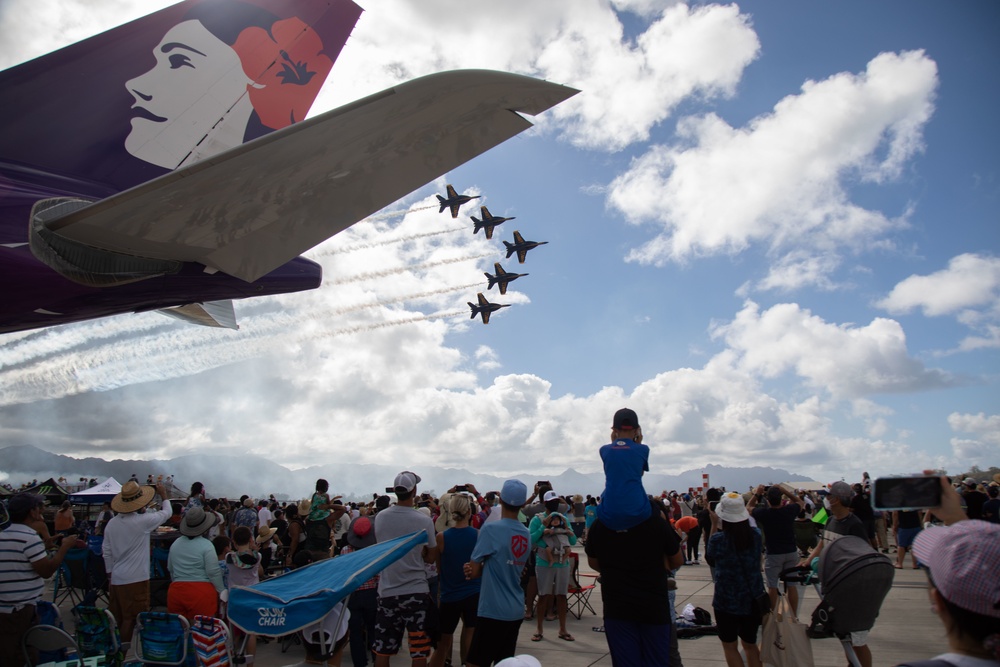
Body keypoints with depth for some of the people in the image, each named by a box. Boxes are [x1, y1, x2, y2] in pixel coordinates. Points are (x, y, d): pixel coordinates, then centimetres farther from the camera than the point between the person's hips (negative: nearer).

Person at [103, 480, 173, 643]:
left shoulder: (111, 523, 2)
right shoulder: (142, 521, -16)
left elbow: (106, 552, 9)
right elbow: (167, 513, 0)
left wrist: (110, 573, 21)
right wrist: (163, 496, 15)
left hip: (116, 579, 6)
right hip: (136, 579, -6)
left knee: (117, 620, 15)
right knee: (131, 620, 2)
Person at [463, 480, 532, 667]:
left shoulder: (490, 529, -15)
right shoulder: (526, 535, 6)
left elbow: (474, 572, -9)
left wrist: (475, 568, 12)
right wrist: (480, 568, -1)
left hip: (493, 611, -7)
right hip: (516, 611, 7)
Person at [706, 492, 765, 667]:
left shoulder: (718, 539, -18)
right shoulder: (756, 535, -7)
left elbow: (710, 557, 2)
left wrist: (714, 525, 0)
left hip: (727, 600, -4)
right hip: (753, 598, 4)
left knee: (729, 646, 13)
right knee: (750, 644, 22)